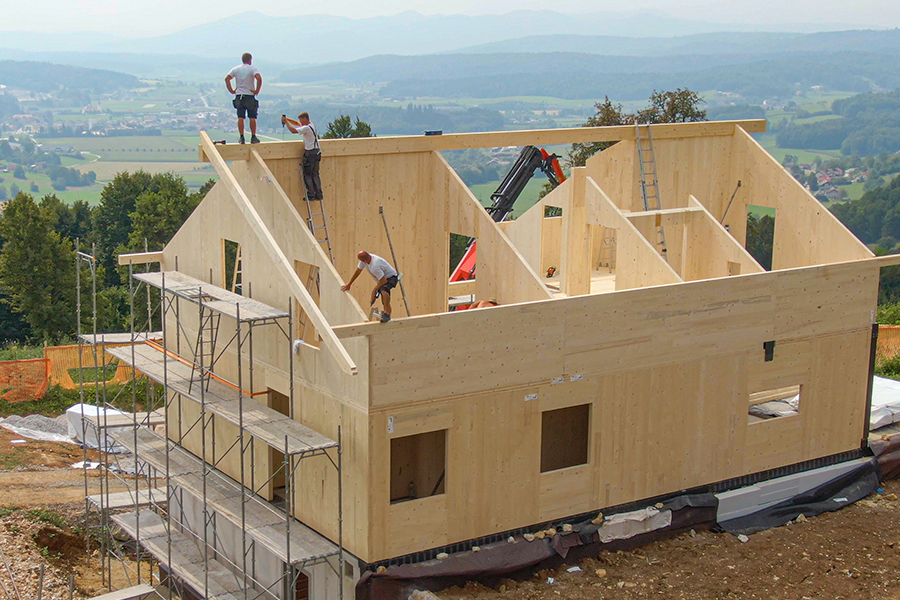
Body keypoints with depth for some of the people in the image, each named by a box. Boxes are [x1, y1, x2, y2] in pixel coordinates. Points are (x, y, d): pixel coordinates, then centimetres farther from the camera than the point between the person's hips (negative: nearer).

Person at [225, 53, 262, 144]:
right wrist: (257, 91, -14)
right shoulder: (252, 68, -6)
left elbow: (227, 79, 3)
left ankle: (241, 137, 1)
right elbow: (259, 78, -22)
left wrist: (231, 90, 6)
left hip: (239, 96, 4)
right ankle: (253, 137, 3)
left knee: (240, 118, 3)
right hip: (250, 95, -4)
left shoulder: (236, 69, 8)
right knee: (252, 118, 3)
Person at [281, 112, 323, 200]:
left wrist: (286, 121, -10)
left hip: (310, 153, -9)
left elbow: (293, 130, -23)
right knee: (315, 174, 11)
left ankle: (311, 195, -3)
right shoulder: (311, 125, 12)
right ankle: (318, 194, 11)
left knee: (307, 174, -2)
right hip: (316, 153, 9)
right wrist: (287, 119, 11)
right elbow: (297, 123, 22)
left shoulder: (307, 128, -18)